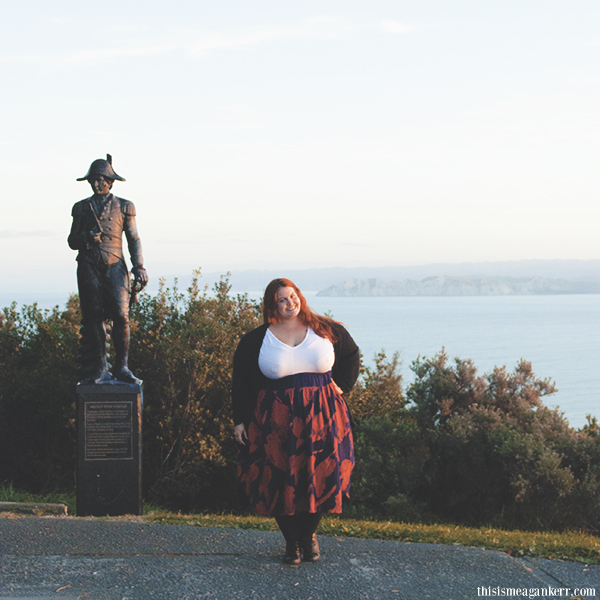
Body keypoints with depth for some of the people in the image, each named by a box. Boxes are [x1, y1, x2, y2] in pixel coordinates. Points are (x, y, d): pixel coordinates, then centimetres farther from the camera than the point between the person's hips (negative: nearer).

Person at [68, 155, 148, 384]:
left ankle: (121, 367, -3)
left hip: (114, 267, -1)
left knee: (121, 316, -12)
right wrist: (86, 238, -9)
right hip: (89, 268, 1)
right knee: (93, 318, -2)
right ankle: (98, 370, 3)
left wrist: (139, 268, -2)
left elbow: (134, 240, 9)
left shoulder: (124, 207, 10)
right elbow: (72, 240, 14)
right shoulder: (81, 208, 13)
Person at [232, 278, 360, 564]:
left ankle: (309, 535, 22)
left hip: (322, 418, 1)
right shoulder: (255, 341, 3)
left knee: (320, 478, -1)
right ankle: (291, 542, 14)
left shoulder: (327, 330, 5)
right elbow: (241, 383, 8)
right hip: (276, 422, -1)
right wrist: (239, 420, 3)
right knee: (281, 483, -2)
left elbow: (352, 355, 21)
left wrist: (340, 387, 10)